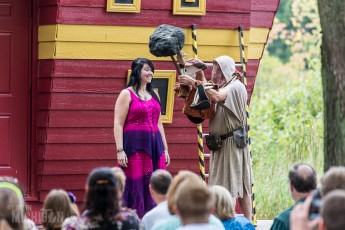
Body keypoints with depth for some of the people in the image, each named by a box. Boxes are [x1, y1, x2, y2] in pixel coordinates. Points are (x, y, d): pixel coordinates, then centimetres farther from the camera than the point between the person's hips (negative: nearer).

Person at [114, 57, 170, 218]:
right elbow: (118, 124, -7)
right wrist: (120, 150, -15)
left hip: (154, 147, 6)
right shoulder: (127, 94, -2)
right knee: (136, 186, -5)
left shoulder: (153, 95, 17)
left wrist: (165, 149, 16)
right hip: (135, 146, -6)